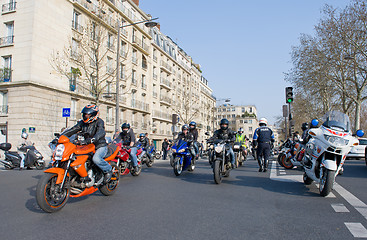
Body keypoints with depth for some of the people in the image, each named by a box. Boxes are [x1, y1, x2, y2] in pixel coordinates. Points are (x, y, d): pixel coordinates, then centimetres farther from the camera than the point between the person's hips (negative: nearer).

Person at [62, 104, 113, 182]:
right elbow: (72, 130, 4)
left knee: (96, 159, -34)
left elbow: (101, 132, -30)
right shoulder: (82, 123, 9)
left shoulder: (99, 122, -11)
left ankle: (108, 170, -7)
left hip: (100, 146, -7)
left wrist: (91, 139, -48)